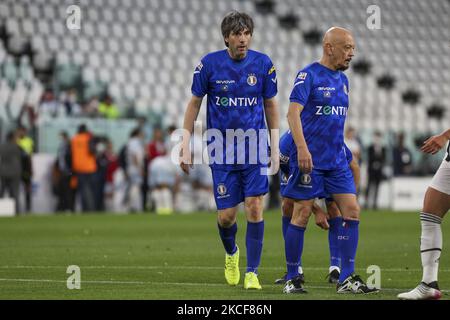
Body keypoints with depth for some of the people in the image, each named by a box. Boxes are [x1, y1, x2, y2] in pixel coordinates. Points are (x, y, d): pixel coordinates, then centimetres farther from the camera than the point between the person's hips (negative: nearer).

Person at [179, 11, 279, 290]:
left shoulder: (263, 64, -3)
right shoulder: (210, 64, -6)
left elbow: (270, 104, 9)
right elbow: (195, 103, 3)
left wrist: (275, 147, 7)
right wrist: (186, 147, 0)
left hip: (255, 147, 0)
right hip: (222, 150, 0)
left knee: (255, 208, -10)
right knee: (226, 216, 0)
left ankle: (252, 272, -1)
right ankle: (231, 253, 34)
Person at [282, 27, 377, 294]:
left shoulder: (343, 80, 14)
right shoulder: (309, 75, -9)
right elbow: (293, 112, -17)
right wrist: (302, 148, -28)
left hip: (337, 160, 7)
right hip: (310, 159, -7)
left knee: (352, 211, -2)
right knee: (302, 214, -3)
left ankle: (347, 279, 1)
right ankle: (293, 279, 7)